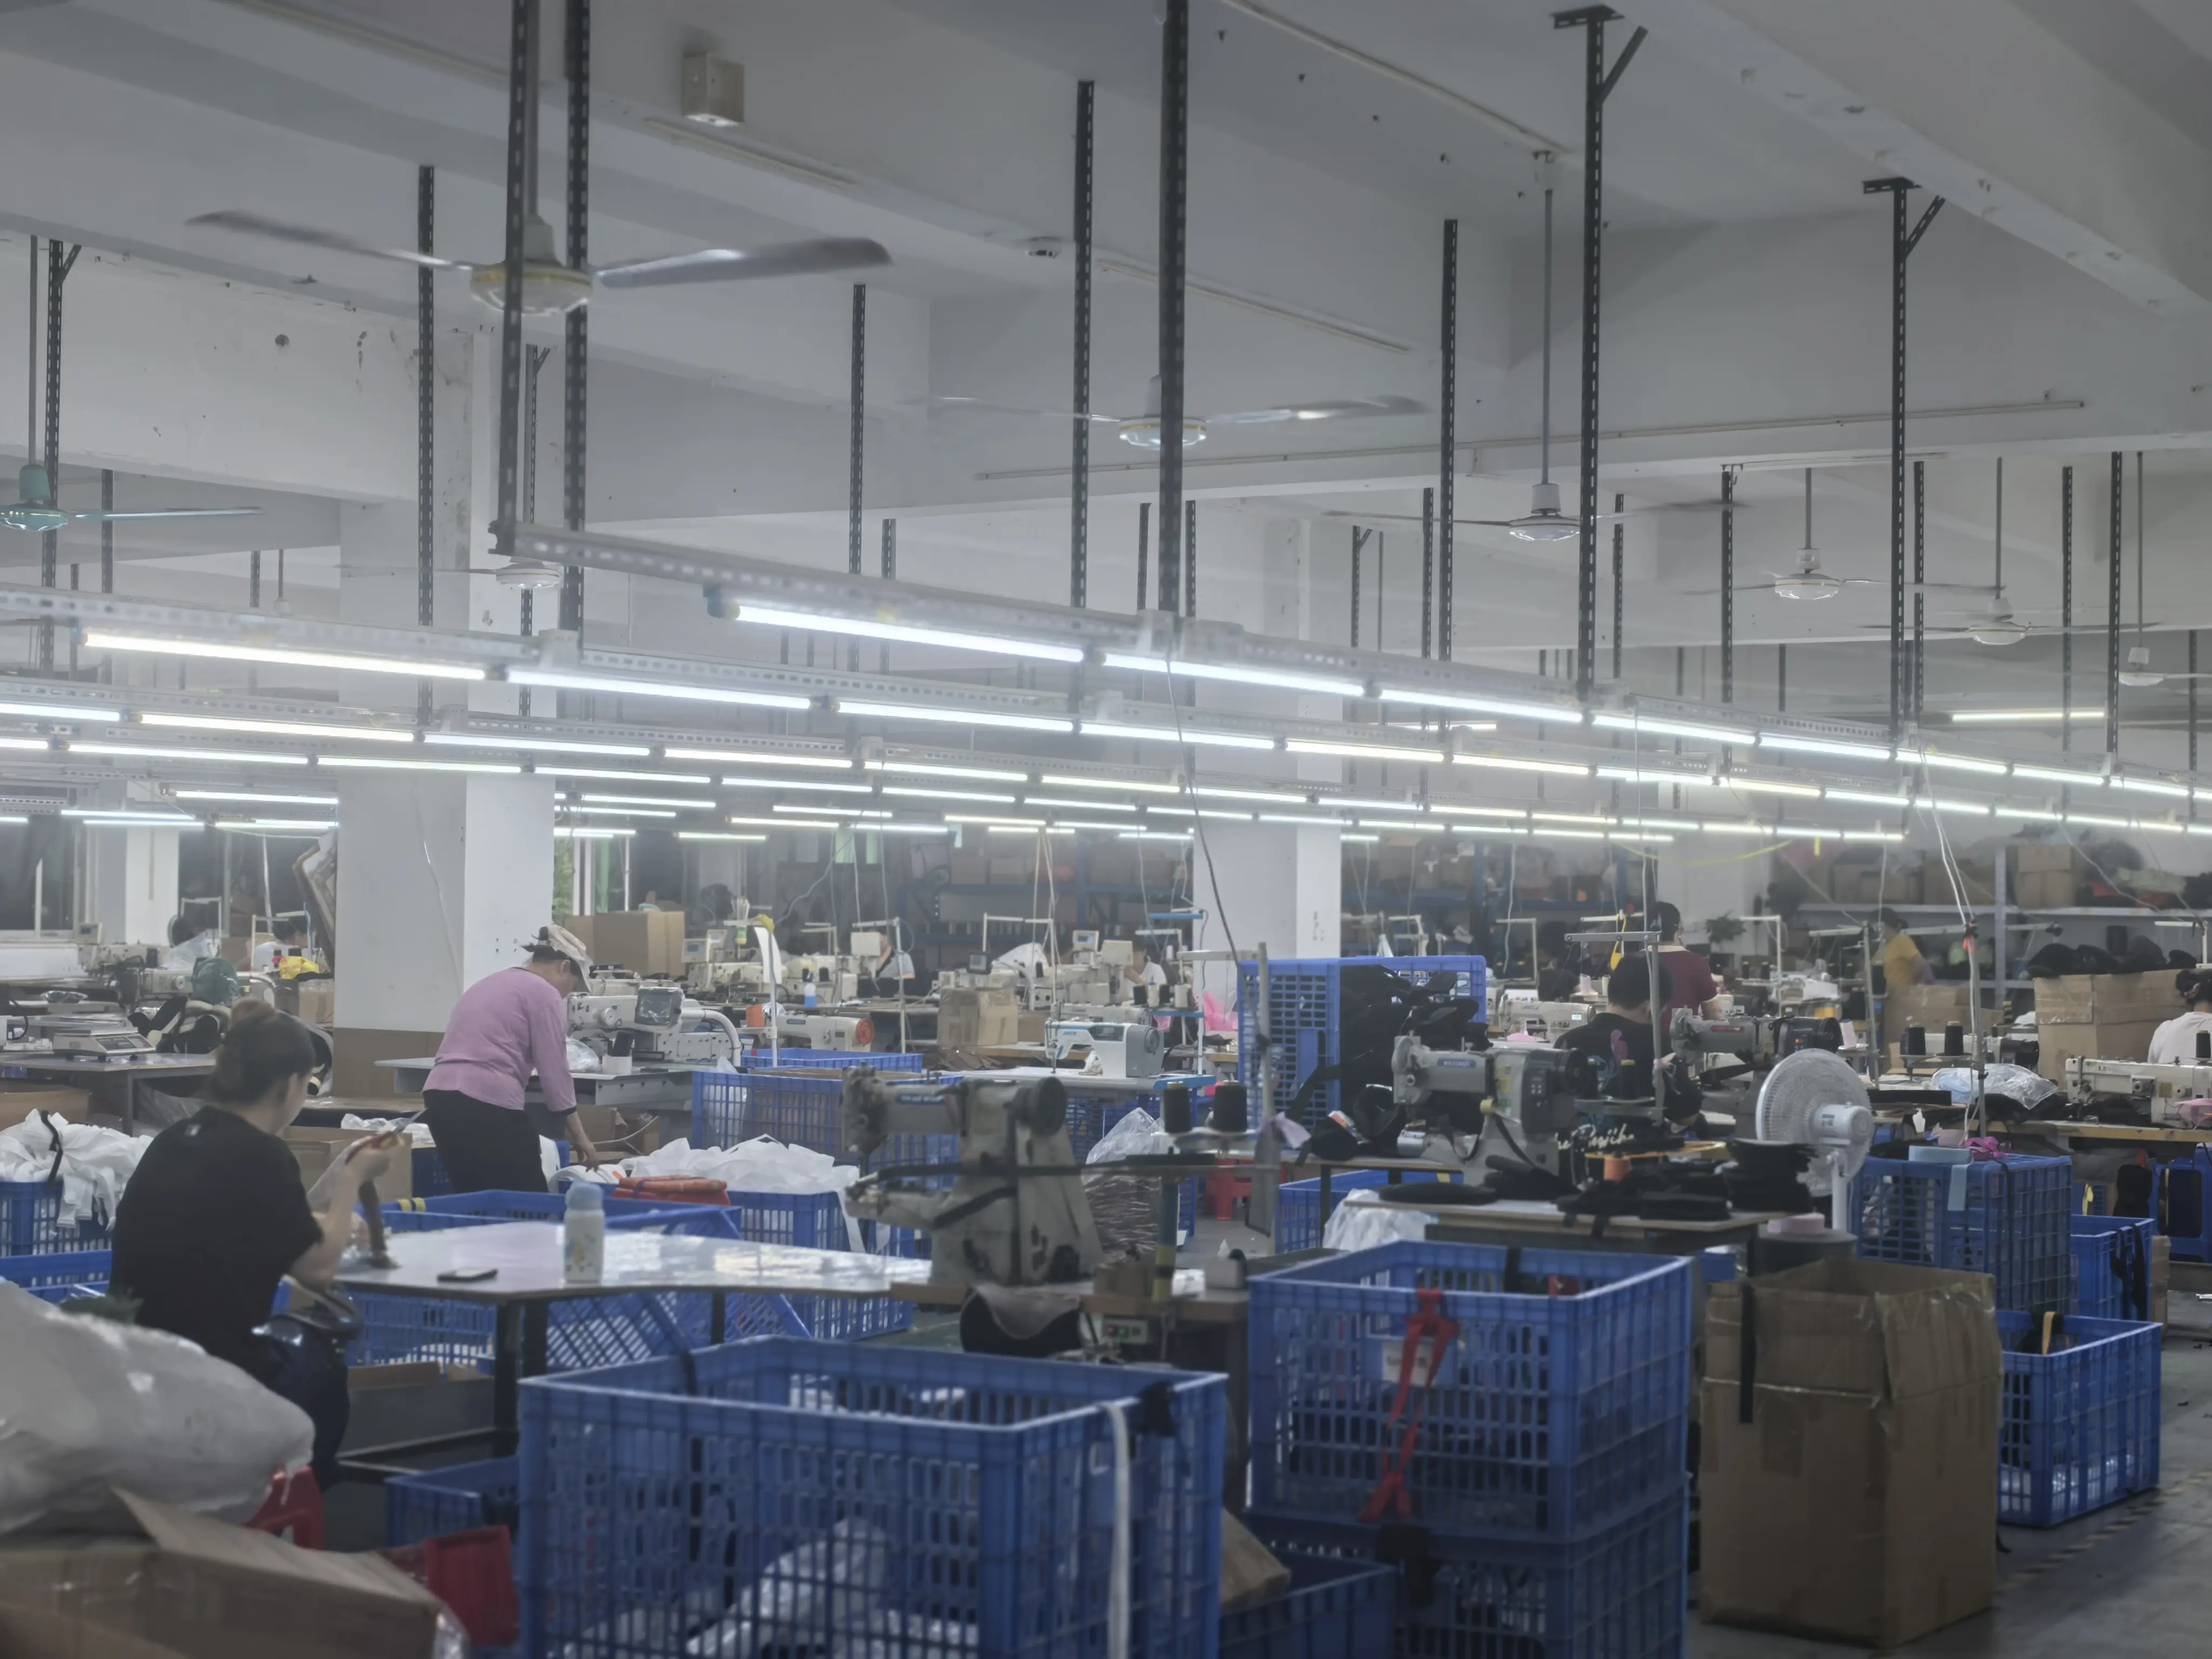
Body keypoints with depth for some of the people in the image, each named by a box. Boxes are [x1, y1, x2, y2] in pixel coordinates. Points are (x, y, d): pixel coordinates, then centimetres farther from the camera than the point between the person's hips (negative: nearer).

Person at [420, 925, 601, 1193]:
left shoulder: (490, 983, 27)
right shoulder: (544, 993, 1)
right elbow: (554, 1073, -2)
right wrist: (579, 1136, 6)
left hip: (439, 1097, 8)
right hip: (488, 1104, -8)